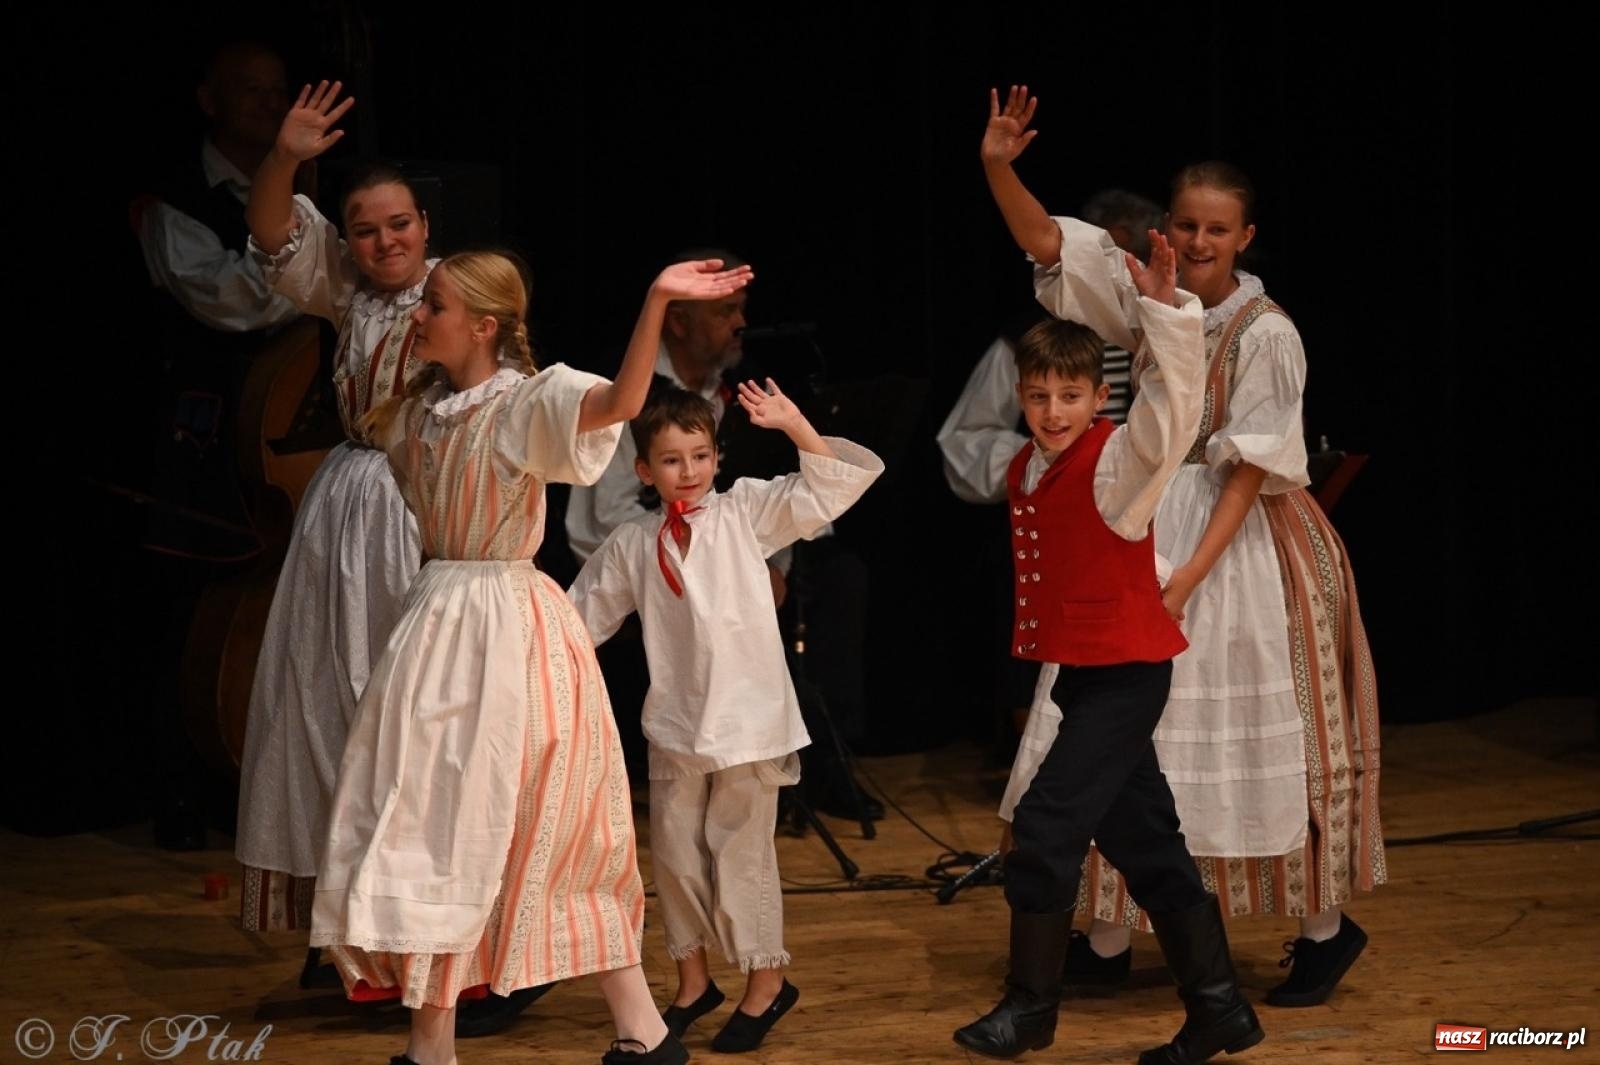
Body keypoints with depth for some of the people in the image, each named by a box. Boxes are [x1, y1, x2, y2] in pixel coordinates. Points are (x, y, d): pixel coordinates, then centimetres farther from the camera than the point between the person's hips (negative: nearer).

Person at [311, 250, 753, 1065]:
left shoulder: (528, 401, -15)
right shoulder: (418, 411, 8)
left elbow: (620, 402, -34)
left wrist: (656, 299, -45)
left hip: (506, 631, -8)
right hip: (440, 624, 8)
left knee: (445, 839, -2)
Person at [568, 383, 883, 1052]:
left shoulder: (747, 512, -1)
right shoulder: (630, 545, 4)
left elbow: (830, 487, -6)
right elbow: (583, 616, 14)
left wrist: (792, 424, -14)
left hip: (749, 714, -3)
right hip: (676, 718, 3)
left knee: (742, 852, 1)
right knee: (674, 852, 11)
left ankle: (765, 982, 17)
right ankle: (692, 980, 28)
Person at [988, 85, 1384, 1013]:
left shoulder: (1266, 333, -11)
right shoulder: (1147, 299, 3)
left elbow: (1252, 469, -14)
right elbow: (1045, 240, -2)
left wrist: (1189, 576, -20)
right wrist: (999, 166, -21)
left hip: (1237, 539, -5)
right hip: (1147, 523, 5)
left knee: (1261, 739, 0)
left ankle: (1327, 927, 16)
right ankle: (1111, 938, 14)